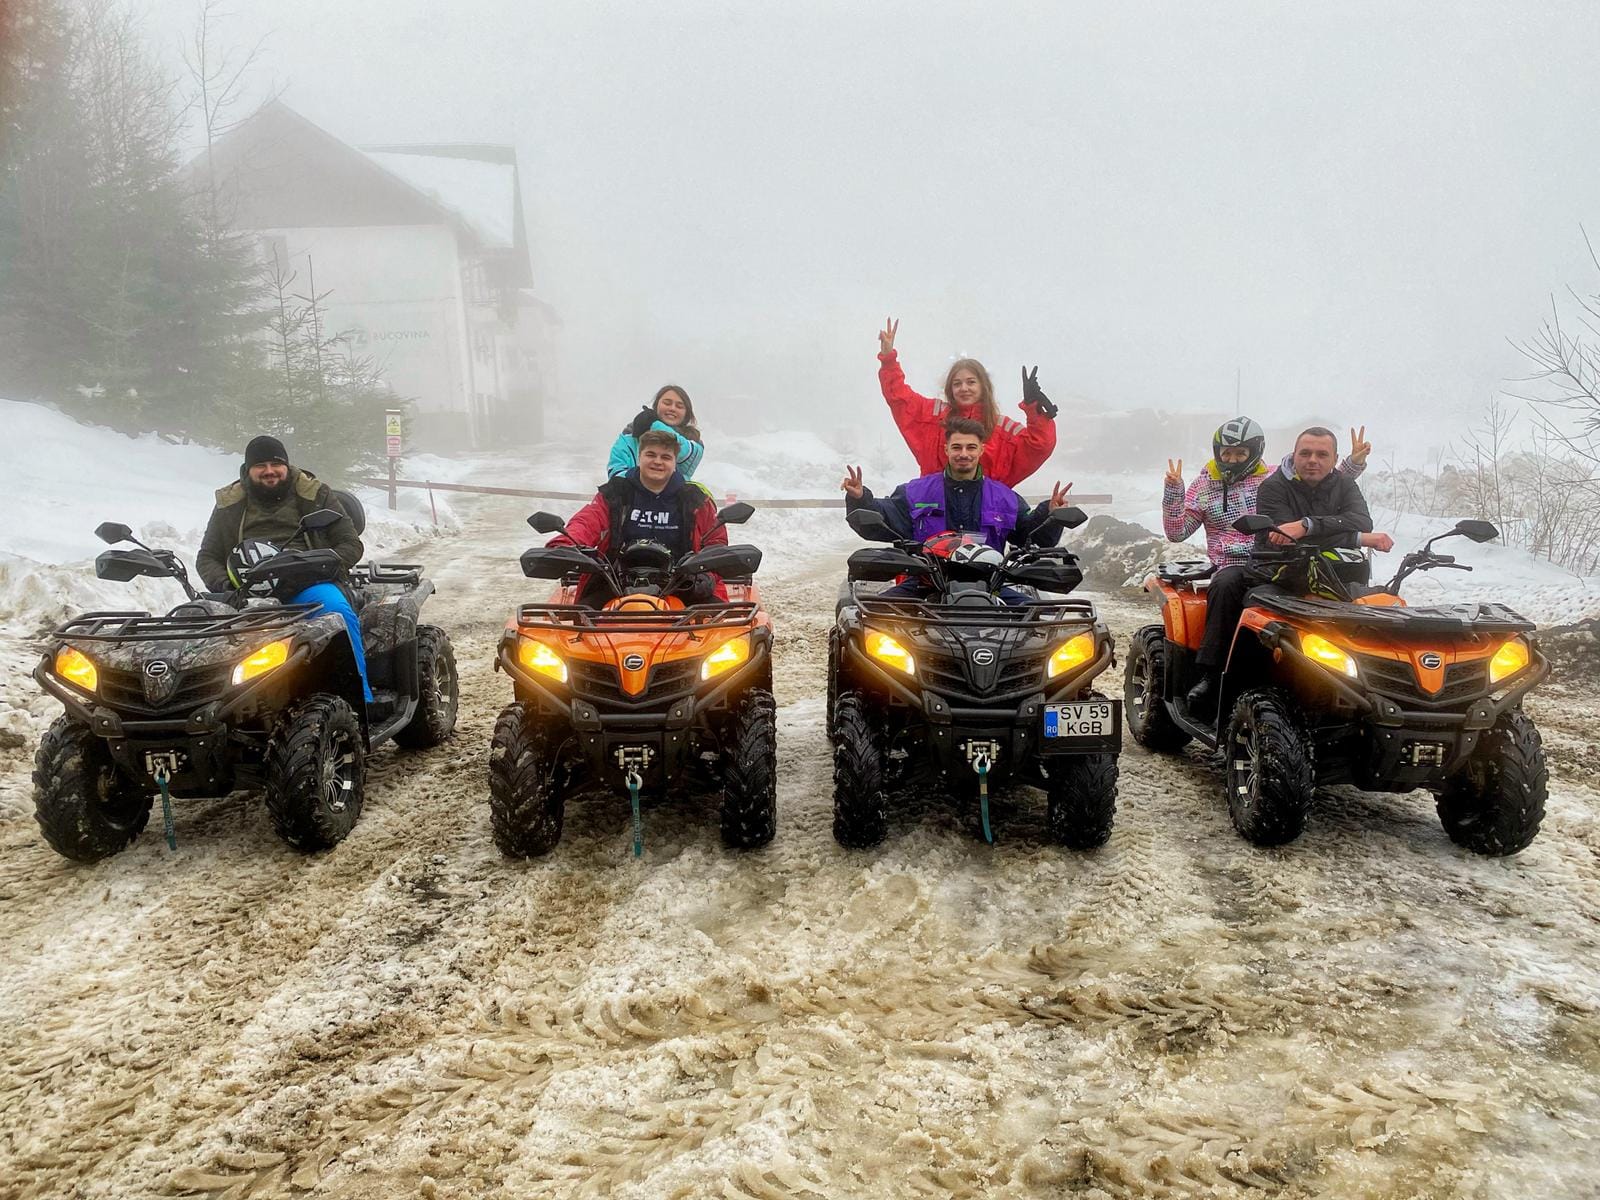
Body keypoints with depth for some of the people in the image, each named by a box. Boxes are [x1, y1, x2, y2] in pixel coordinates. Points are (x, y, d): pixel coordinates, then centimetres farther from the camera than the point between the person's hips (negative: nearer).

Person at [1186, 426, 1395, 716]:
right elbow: (1290, 545, -20)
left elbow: (1362, 522, -14)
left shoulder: (1343, 485, 9)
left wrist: (1307, 525, -31)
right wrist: (1360, 539, -21)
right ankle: (1210, 675, -26)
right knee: (1226, 583, -30)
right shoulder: (1273, 487, -4)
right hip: (1270, 573, -1)